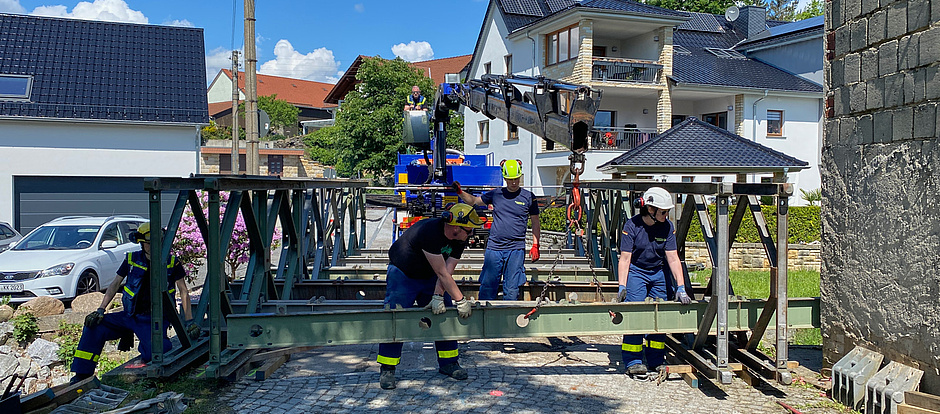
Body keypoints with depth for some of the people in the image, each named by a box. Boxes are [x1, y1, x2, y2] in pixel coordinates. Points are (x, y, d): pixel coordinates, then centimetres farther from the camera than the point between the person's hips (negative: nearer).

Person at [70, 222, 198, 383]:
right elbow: (115, 284, 10)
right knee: (93, 326, -14)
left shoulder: (172, 263, -4)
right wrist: (100, 310, -1)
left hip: (154, 319, -3)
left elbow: (183, 291, -1)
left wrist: (189, 321, -7)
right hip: (130, 315, 4)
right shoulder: (132, 259, 3)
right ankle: (82, 374, 2)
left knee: (151, 354, -27)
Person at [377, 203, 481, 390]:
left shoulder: (460, 240, -13)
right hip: (402, 275, -7)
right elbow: (442, 273, -34)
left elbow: (447, 271, -16)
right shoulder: (429, 232, -36)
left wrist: (438, 296, -28)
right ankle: (387, 370, -1)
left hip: (428, 277, 7)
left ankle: (448, 363, 14)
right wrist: (461, 301, -31)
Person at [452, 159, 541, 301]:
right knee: (487, 287, 2)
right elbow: (473, 200, 17)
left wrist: (535, 245, 1)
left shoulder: (528, 197, 5)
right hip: (493, 247, 2)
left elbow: (535, 223, 10)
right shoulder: (496, 194, 9)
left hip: (516, 249, -2)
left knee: (511, 290, 0)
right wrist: (460, 192, 0)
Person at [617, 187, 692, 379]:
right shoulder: (632, 226, -18)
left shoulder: (667, 227, -10)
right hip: (635, 272, -3)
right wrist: (622, 286, -26)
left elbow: (673, 258, -11)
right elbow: (625, 258, -18)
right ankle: (634, 362, -4)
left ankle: (657, 361, 15)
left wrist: (681, 287, -18)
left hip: (658, 273, 3)